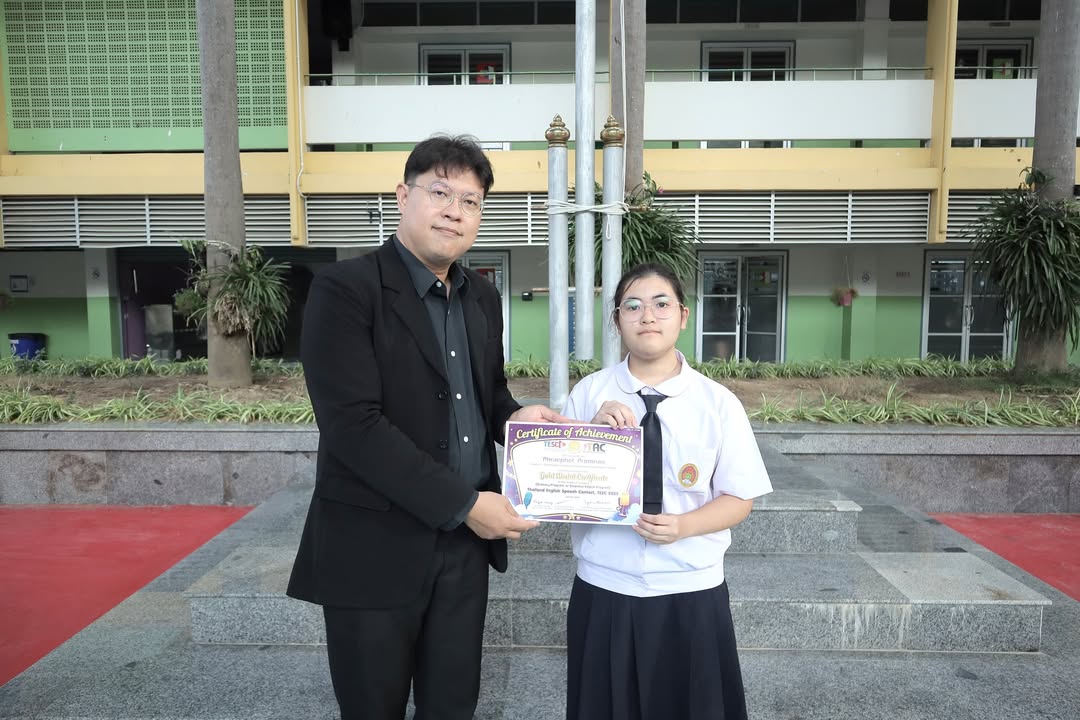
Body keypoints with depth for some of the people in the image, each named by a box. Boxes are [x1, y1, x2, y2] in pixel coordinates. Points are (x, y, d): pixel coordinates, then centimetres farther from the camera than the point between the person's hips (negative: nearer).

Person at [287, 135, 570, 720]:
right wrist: (464, 504, -19)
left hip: (465, 542, 6)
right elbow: (352, 425, -21)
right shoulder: (345, 289, -13)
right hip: (375, 546, -5)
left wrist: (514, 416, -4)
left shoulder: (483, 298, 8)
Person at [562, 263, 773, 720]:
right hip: (603, 591, 1)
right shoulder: (587, 393, -3)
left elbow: (738, 499, -2)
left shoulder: (718, 402, -5)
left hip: (691, 594, 0)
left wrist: (685, 525, -19)